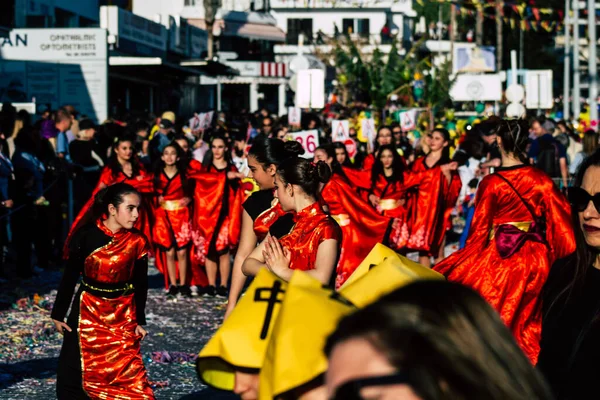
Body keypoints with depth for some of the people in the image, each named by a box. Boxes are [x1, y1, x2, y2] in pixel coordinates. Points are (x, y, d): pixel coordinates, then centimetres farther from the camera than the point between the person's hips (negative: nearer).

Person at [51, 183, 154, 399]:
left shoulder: (137, 241, -7)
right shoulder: (86, 235, -11)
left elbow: (140, 284, 2)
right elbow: (70, 276, -4)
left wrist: (140, 320, 1)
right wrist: (58, 314, -1)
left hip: (122, 314, 0)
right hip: (87, 310, 0)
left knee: (126, 370, -5)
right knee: (74, 371, 6)